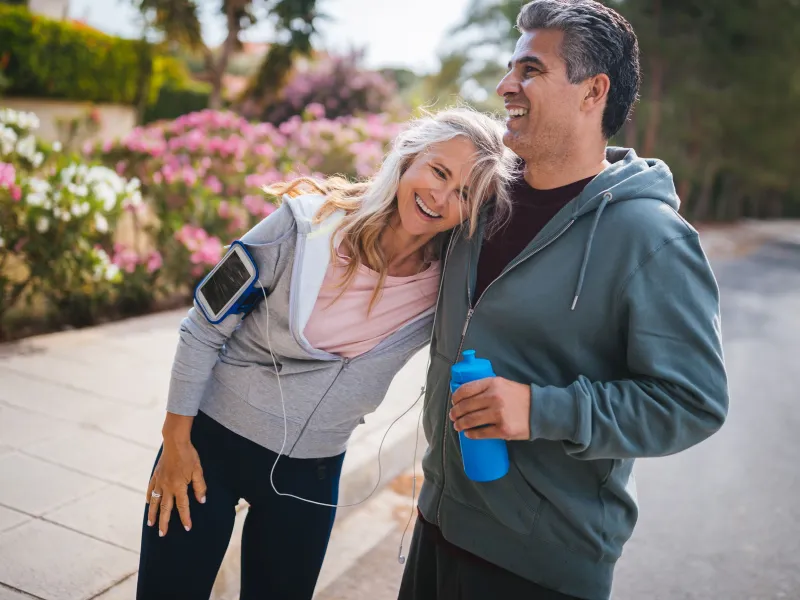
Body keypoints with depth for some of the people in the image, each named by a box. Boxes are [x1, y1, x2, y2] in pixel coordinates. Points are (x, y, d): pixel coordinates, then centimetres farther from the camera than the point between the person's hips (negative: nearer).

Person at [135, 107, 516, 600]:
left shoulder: (450, 284, -13)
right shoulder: (309, 221, -19)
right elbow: (205, 329, -10)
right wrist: (177, 440, -5)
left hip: (312, 470, 2)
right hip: (212, 440, -2)